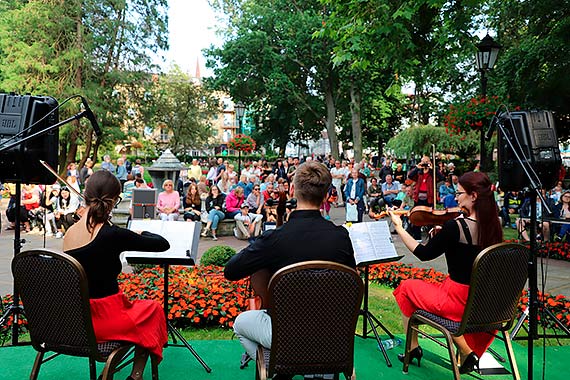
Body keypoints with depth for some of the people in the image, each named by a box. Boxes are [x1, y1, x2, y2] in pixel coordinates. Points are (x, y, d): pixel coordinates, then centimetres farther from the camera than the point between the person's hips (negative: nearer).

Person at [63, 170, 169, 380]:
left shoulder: (70, 232, -4)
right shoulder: (112, 234, -24)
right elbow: (163, 244, -13)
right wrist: (140, 233, 6)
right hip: (105, 318, -6)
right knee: (154, 309, 23)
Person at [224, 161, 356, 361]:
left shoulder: (274, 238, -24)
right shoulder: (341, 236, -14)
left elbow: (230, 271, -13)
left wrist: (254, 247, 3)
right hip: (331, 333, 4)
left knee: (240, 322, 25)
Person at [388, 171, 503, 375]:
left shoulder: (455, 226, -23)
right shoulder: (492, 225, -2)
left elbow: (424, 254, -11)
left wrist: (398, 226, -4)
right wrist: (442, 232, 6)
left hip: (459, 301, -7)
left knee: (406, 288, 16)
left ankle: (413, 348, 26)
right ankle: (467, 351, 23)